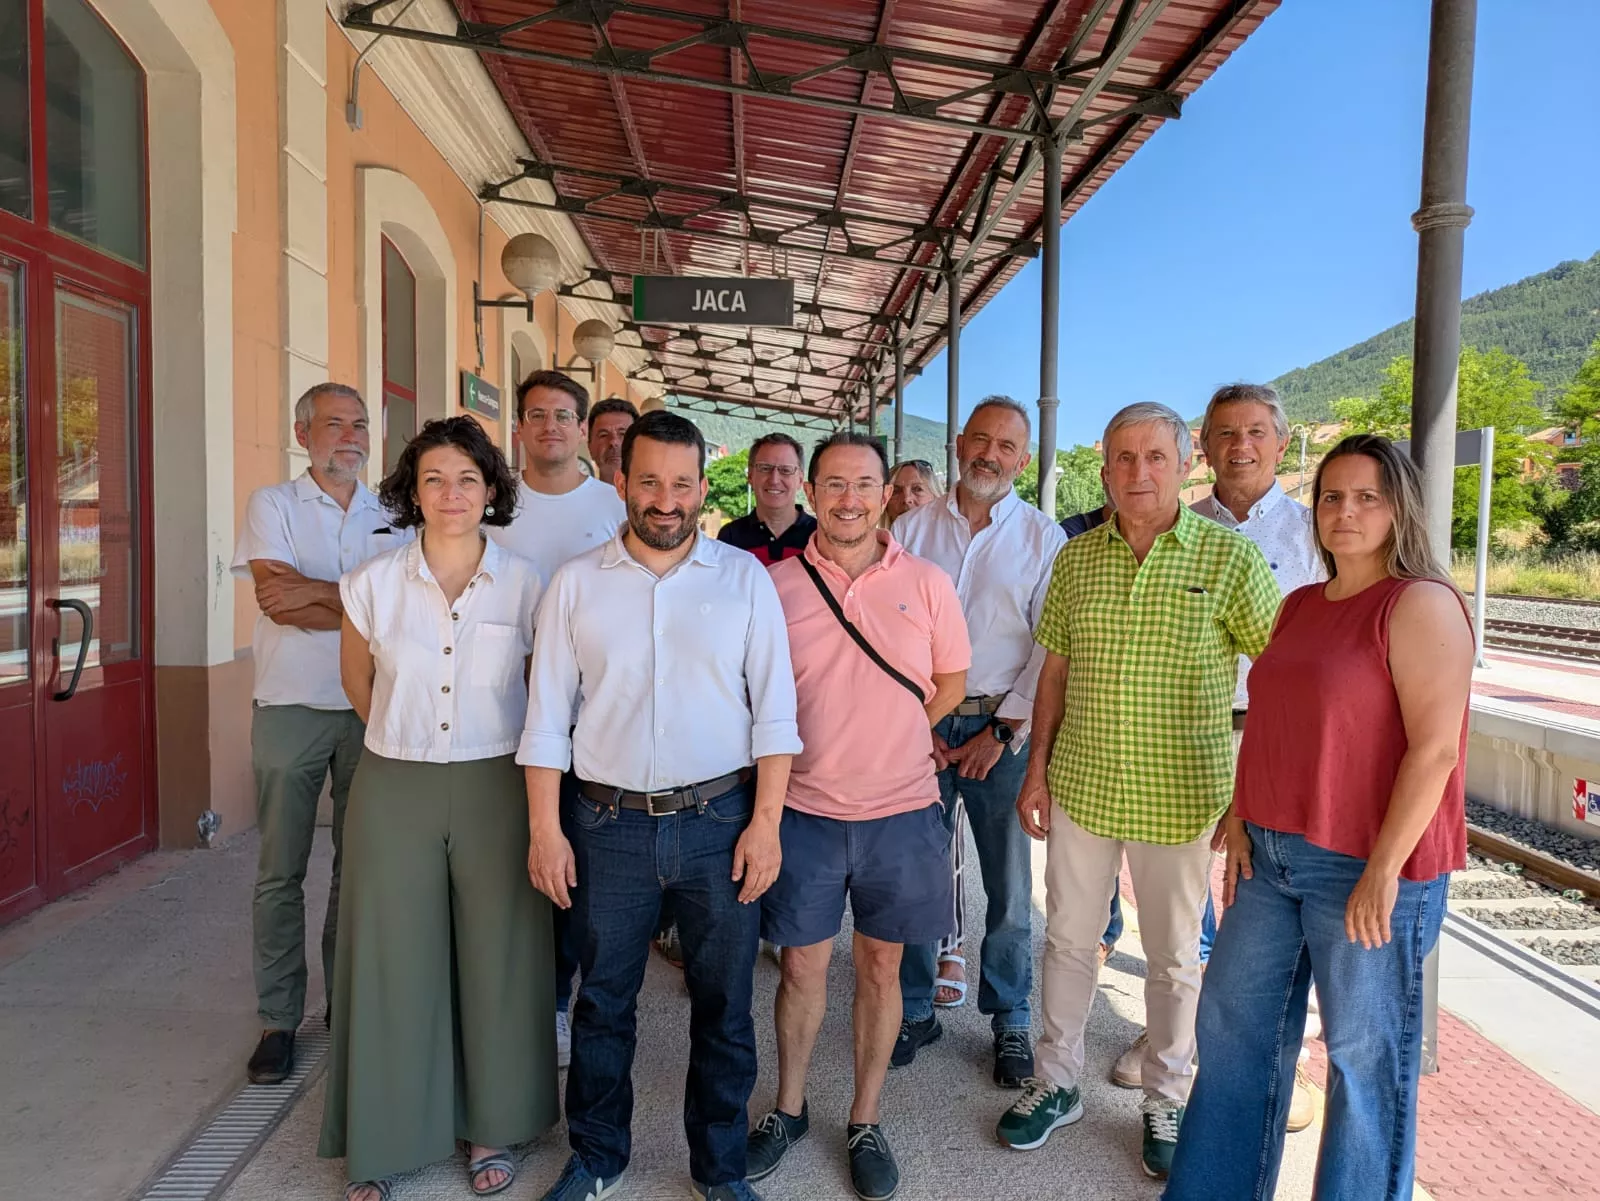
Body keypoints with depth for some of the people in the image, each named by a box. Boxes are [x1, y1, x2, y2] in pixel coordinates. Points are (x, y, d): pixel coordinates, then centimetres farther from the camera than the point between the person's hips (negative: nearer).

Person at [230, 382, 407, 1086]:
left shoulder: (389, 518, 9)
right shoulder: (272, 505, 2)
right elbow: (277, 601, -12)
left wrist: (313, 592, -13)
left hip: (370, 709, 2)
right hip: (290, 709, -2)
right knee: (280, 872, 5)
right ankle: (278, 1020, 17)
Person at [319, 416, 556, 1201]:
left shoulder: (525, 584, -4)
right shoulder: (373, 583, -1)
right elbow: (358, 680, 15)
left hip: (495, 789, 0)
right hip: (394, 791, 1)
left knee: (497, 959, 8)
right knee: (392, 963, 8)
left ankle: (492, 1128, 29)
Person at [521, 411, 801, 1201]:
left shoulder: (745, 578, 0)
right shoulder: (576, 583, 2)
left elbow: (774, 710, -2)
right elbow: (547, 717, 2)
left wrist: (765, 823, -7)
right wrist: (545, 830, -2)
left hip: (721, 822, 0)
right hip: (609, 824, 1)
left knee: (724, 1005, 12)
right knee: (603, 1001, 15)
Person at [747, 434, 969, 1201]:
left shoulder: (927, 584, -2)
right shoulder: (775, 585, -4)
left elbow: (950, 683, 8)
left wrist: (888, 739, 1)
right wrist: (821, 747, -4)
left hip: (900, 812, 1)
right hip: (804, 809, 0)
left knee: (881, 967, 14)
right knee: (802, 966, 12)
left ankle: (865, 1123, 33)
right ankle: (788, 1109, 35)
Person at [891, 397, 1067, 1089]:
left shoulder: (1042, 538, 2)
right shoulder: (913, 529, 6)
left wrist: (1003, 732, -7)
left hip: (1003, 728, -1)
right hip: (919, 723, 1)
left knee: (1010, 885, 6)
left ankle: (1009, 1019, 26)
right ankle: (915, 1009, 25)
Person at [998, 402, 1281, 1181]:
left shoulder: (1230, 556, -9)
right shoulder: (1075, 559, 2)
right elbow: (1055, 672, 7)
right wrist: (1037, 770, 5)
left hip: (1180, 796, -3)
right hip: (1081, 787, 3)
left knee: (1173, 955, 14)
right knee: (1068, 938, 15)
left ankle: (1167, 1102, 35)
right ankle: (1056, 1084, 34)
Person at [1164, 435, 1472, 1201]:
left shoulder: (1421, 604, -11)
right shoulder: (1300, 607, 11)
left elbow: (1436, 747, -17)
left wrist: (1384, 869, -19)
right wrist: (1240, 819, 7)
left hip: (1366, 867, -8)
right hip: (1273, 855, 8)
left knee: (1365, 1054, 8)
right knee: (1232, 1022, 16)